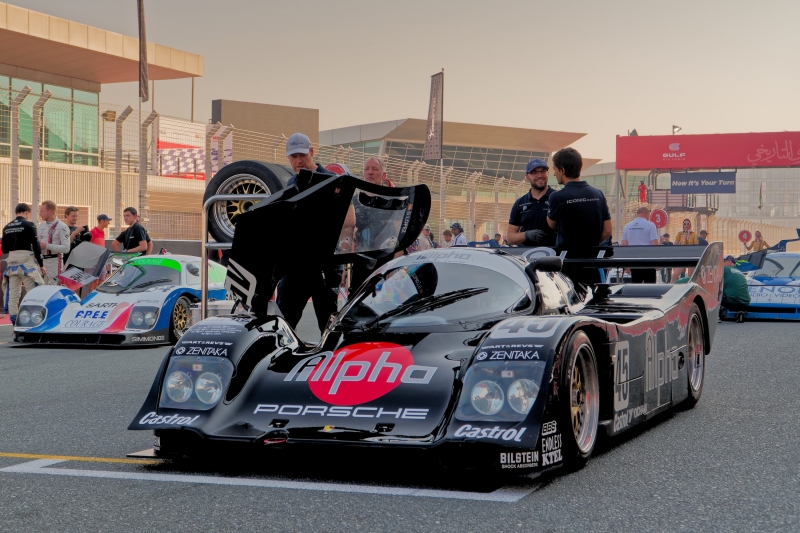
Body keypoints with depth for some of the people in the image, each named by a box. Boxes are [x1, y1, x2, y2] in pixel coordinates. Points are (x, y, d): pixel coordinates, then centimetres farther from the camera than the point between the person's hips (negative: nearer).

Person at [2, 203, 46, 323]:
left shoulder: (7, 227, 10)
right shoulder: (28, 225, -7)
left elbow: (4, 249, 12)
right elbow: (36, 246, -9)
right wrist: (41, 264, -4)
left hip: (11, 261, 6)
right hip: (26, 261, -6)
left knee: (12, 293, 8)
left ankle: (15, 322, 10)